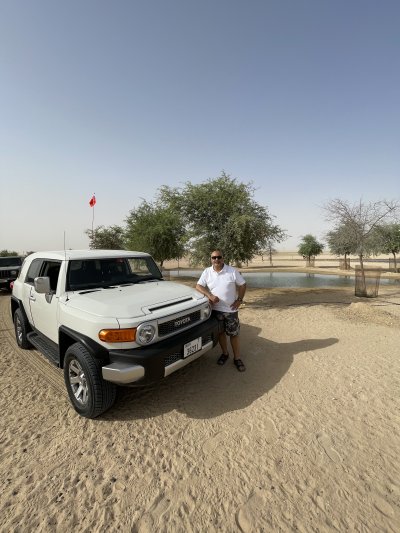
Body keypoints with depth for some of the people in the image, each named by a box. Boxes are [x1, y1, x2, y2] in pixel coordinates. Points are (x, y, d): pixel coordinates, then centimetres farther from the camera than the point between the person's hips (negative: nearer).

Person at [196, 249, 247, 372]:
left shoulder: (232, 271, -7)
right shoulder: (207, 272, -2)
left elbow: (242, 285, 0)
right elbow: (198, 286, -6)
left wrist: (239, 300, -8)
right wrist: (210, 296, -20)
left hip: (231, 309, -2)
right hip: (215, 309, 2)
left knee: (234, 334, 5)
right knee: (220, 332, 16)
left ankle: (237, 358, 21)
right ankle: (225, 353, 36)